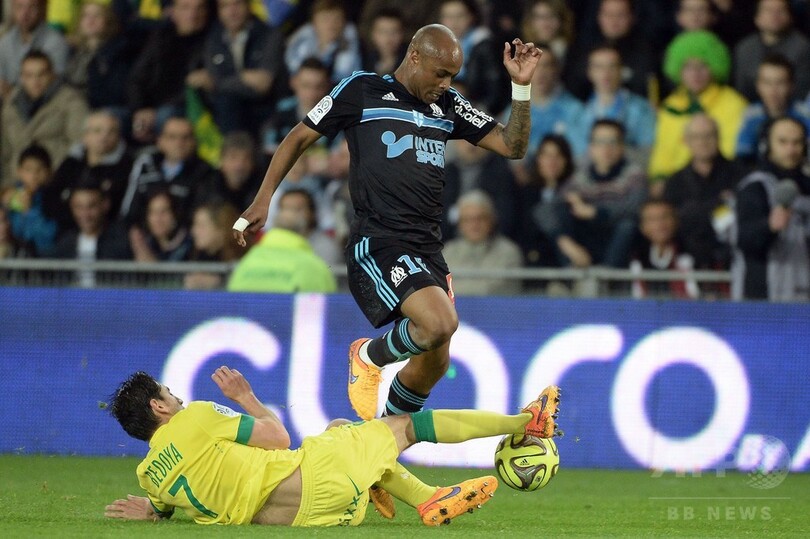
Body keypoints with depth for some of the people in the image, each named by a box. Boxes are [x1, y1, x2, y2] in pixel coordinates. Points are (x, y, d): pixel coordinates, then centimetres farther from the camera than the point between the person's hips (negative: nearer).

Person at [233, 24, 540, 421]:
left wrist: (521, 87, -1)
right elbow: (300, 137, 8)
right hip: (377, 241, -7)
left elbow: (512, 146, 12)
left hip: (428, 250, 7)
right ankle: (370, 356, 1)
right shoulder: (362, 91, 1)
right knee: (440, 323, -28)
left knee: (435, 362, 7)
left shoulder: (449, 106, 15)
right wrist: (263, 200, 3)